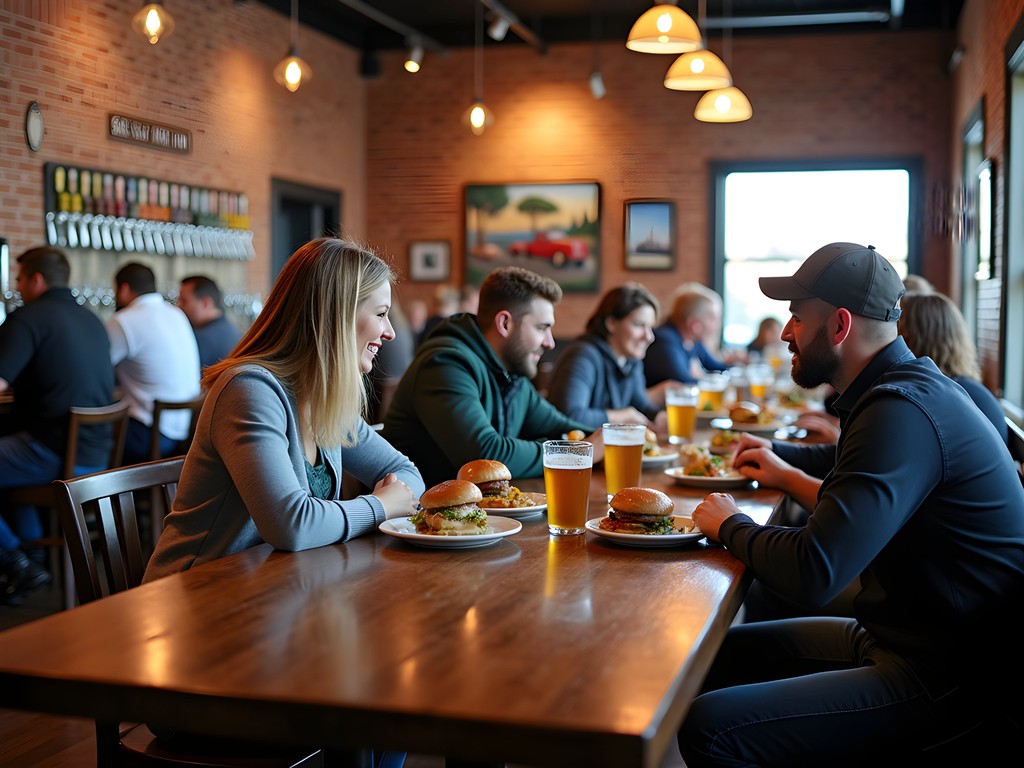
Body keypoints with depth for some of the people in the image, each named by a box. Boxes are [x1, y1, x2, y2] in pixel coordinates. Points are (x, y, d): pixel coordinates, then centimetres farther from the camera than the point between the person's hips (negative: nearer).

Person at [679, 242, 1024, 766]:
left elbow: (813, 573, -29)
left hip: (944, 677, -11)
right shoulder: (910, 385, 10)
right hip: (893, 637, 11)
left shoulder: (902, 412, -24)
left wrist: (730, 526, -11)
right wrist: (786, 470, 17)